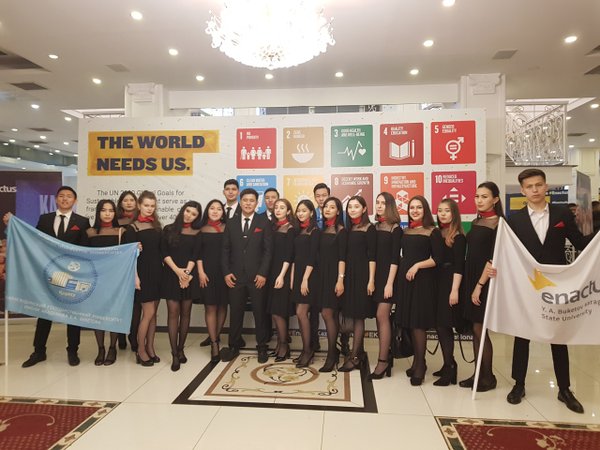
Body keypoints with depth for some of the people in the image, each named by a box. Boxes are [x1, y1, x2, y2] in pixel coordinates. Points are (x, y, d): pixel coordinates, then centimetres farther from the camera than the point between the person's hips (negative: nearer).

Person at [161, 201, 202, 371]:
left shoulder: (197, 233, 6)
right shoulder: (169, 230, 6)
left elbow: (195, 255, -1)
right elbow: (164, 252, -1)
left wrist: (186, 273, -14)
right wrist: (177, 270, -12)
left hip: (189, 276, 1)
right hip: (171, 275, -1)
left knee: (185, 313, 5)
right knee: (173, 312, -4)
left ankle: (181, 349, 18)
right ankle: (174, 354, -1)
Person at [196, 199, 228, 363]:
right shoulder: (202, 230, 6)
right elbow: (198, 253, 3)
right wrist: (200, 272, -6)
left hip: (224, 272, 1)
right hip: (207, 272, -1)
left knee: (222, 306, 6)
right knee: (210, 307, -2)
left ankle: (215, 337, 23)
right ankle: (214, 344, 2)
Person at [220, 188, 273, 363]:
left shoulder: (264, 223, 1)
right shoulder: (231, 223, 9)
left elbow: (268, 250, -3)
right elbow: (225, 250, 8)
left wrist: (263, 274, -10)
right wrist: (226, 272, -2)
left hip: (257, 276, -2)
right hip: (235, 276, 2)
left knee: (260, 313, 7)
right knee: (235, 313, 9)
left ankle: (262, 348, 20)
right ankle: (233, 347, 23)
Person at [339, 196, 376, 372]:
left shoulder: (369, 228, -4)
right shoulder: (348, 229, 12)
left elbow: (372, 256, -9)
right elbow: (345, 254, 11)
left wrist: (371, 280, -14)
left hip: (362, 274, -6)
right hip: (349, 274, 6)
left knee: (358, 315, 0)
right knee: (350, 315, 9)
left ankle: (354, 357, 7)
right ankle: (359, 352, 23)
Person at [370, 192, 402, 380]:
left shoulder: (395, 229, -4)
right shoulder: (374, 227, 11)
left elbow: (395, 258, -10)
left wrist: (390, 282, -16)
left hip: (387, 275, -5)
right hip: (375, 275, 5)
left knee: (382, 316, -9)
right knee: (380, 317, 8)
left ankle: (383, 361, -2)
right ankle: (386, 355, 18)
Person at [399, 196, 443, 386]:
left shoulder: (432, 231, -3)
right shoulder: (405, 232, 13)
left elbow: (437, 259, -8)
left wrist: (417, 265, -16)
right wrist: (403, 270, 7)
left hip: (422, 280, -5)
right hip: (405, 280, 5)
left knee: (418, 322, -4)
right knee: (410, 322, 9)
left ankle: (420, 365, 8)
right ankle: (417, 361, 21)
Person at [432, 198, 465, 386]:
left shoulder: (458, 237, -7)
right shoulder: (437, 234, 10)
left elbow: (459, 265, -12)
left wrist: (455, 290, -17)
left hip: (450, 283, -6)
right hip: (437, 282, 6)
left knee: (443, 325, -5)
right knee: (440, 325, 9)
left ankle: (449, 368, 6)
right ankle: (449, 365, 22)